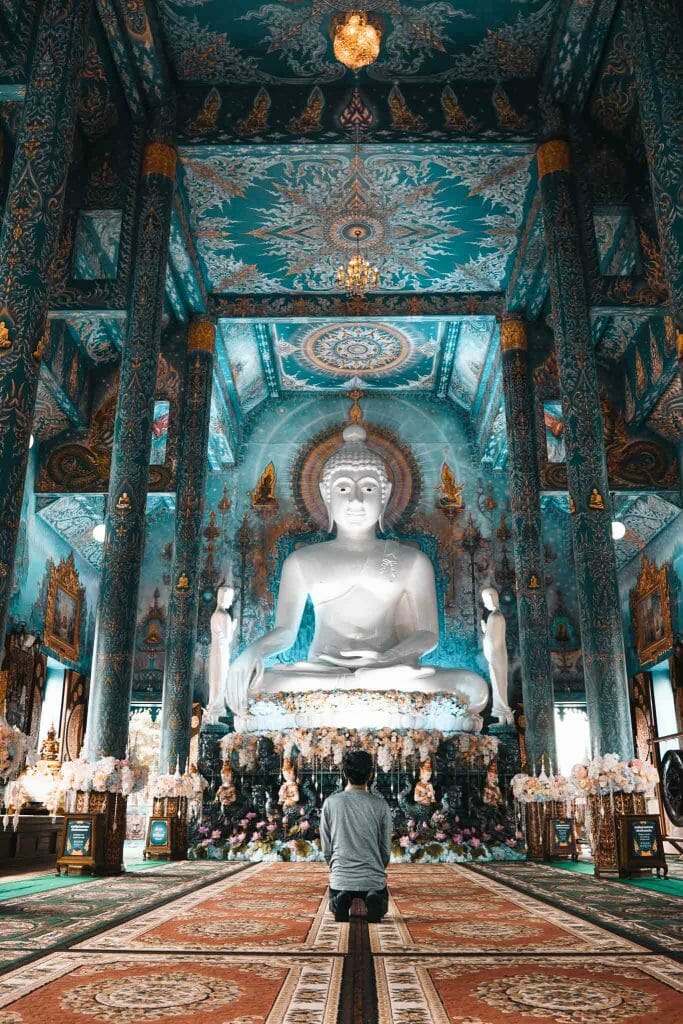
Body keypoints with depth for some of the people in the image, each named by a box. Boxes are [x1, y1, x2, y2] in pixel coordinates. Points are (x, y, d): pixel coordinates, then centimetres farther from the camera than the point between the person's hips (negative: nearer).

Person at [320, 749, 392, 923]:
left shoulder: (331, 802, -5)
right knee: (380, 911, 27)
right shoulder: (380, 805, -6)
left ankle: (341, 901, -6)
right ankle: (374, 900, -9)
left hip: (340, 878, 1)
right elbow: (386, 849, 1)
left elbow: (326, 847, 1)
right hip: (374, 878, -1)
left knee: (338, 910, 30)